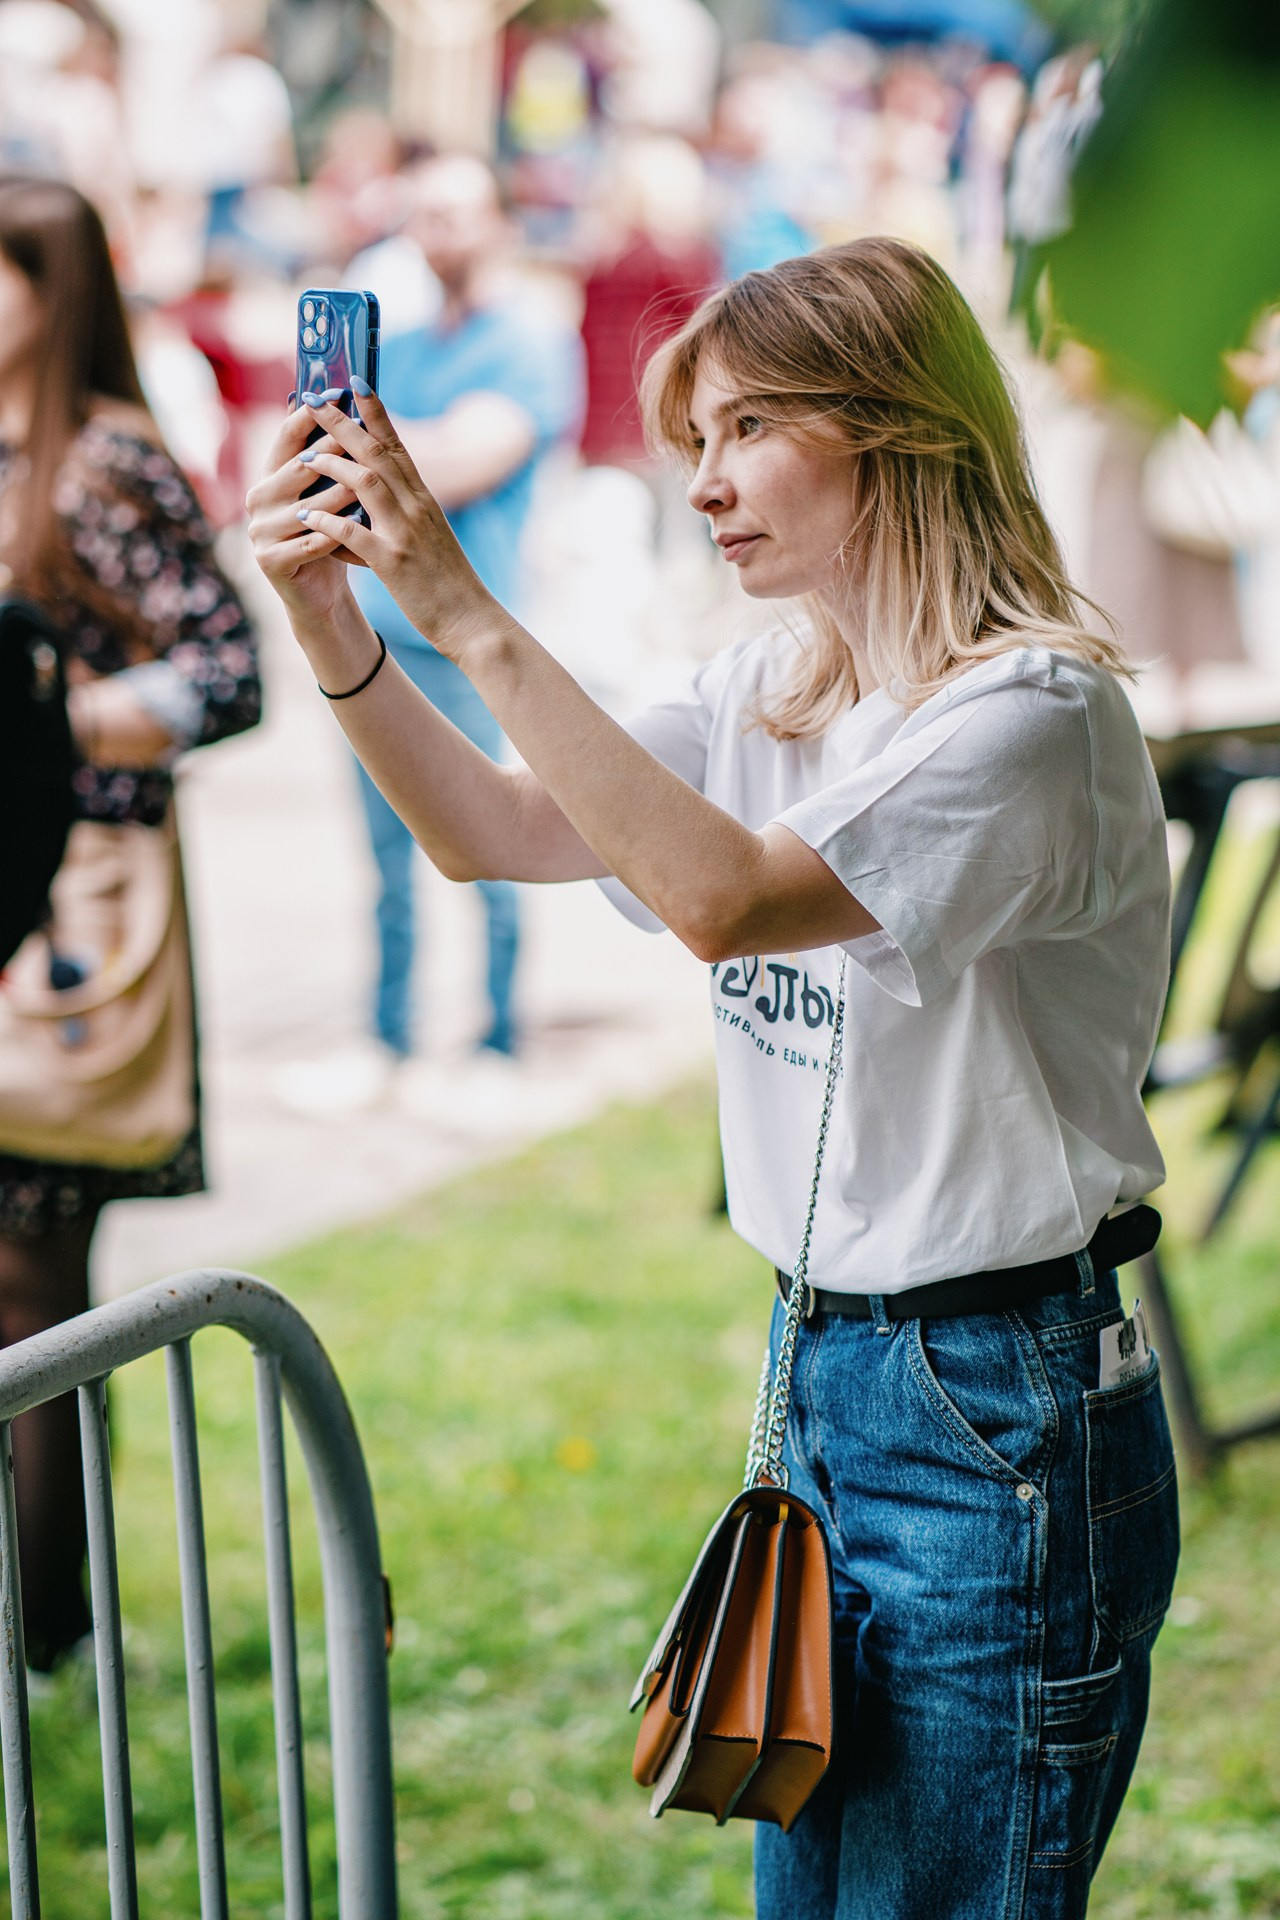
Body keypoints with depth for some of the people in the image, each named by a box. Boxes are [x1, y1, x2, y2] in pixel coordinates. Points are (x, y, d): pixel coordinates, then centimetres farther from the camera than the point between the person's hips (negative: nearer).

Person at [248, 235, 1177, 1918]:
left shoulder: (1036, 713, -19)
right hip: (824, 1370, 8)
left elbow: (722, 895, -31)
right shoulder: (771, 692, 9)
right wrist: (338, 630, -8)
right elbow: (497, 831, 9)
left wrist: (467, 614, -31)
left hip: (1002, 1415, -8)